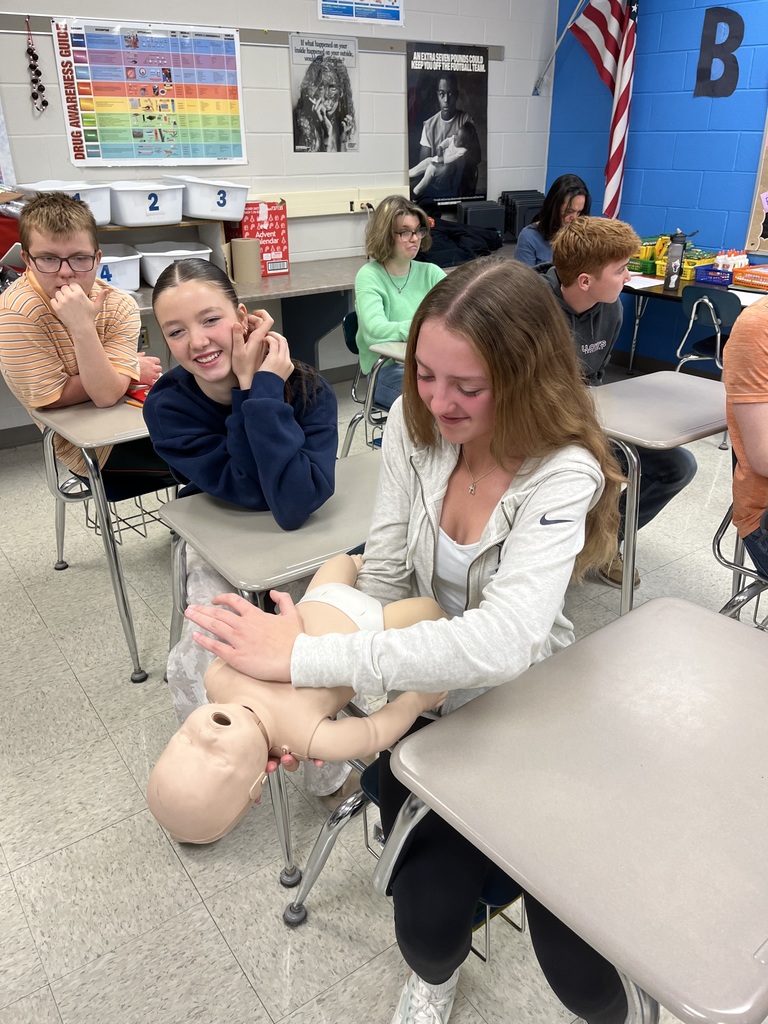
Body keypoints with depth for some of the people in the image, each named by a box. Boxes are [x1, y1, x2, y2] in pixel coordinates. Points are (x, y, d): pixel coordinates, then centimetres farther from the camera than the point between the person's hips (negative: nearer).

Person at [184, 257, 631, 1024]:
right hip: (420, 698, 3)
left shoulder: (563, 474, -25)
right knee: (429, 928, -8)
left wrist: (303, 657, -40)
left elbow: (502, 642, -41)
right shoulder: (413, 421, -11)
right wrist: (315, 695, -16)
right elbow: (382, 576, -6)